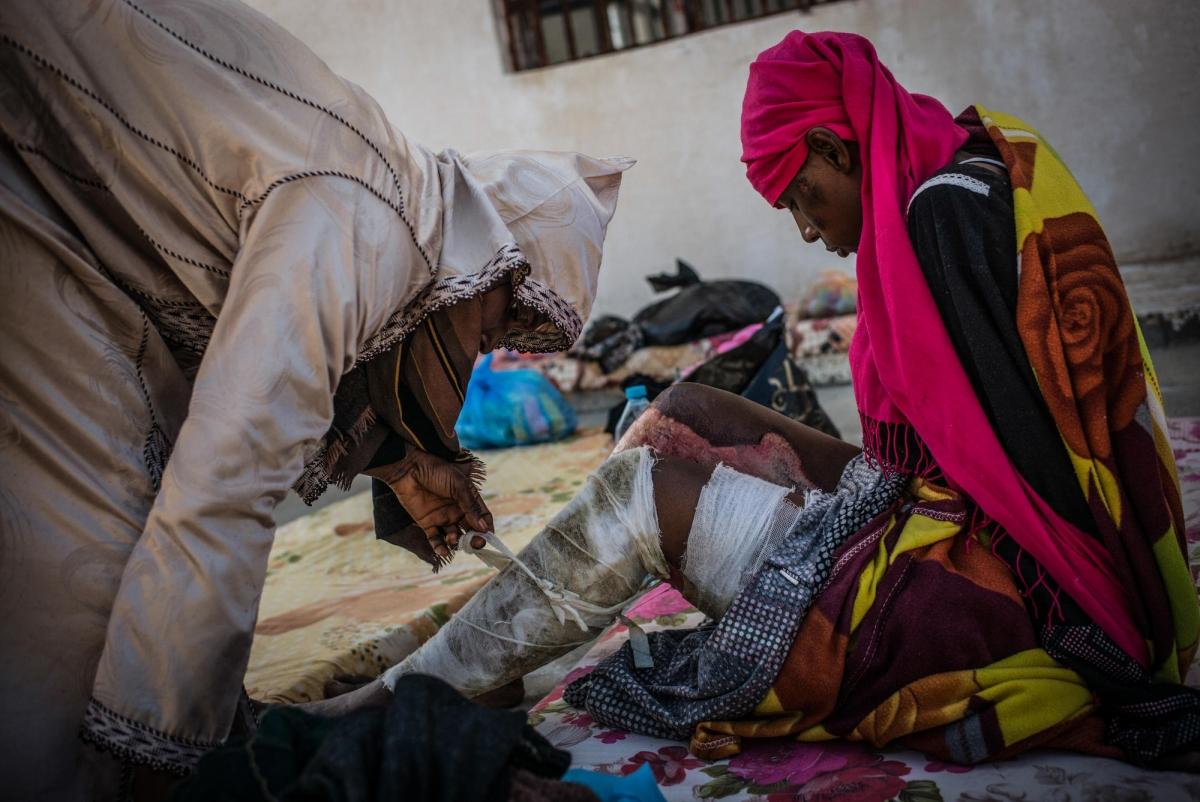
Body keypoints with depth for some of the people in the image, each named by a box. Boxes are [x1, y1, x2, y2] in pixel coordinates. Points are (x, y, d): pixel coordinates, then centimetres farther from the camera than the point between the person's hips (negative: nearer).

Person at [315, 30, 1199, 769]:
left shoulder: (945, 210, -18)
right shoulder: (980, 170, 13)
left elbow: (1009, 444, -21)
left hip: (993, 588, -10)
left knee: (655, 485, -11)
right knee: (688, 411, 8)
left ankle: (400, 699, 1)